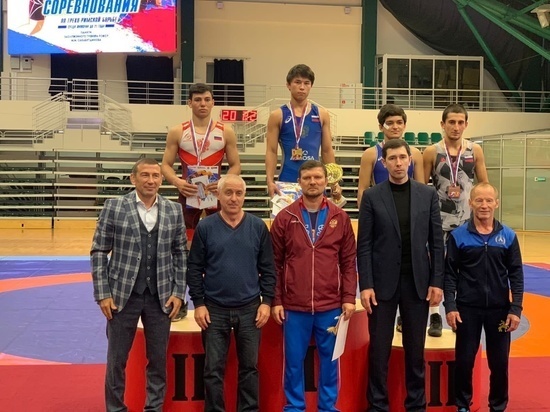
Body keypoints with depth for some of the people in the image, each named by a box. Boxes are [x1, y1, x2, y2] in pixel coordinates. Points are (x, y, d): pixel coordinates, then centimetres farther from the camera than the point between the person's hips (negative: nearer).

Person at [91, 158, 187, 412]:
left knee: (158, 359, 10)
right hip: (122, 295, -2)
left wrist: (178, 292, 0)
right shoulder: (114, 207, -3)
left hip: (161, 297, 2)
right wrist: (103, 294, -7)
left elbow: (181, 253, 7)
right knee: (116, 359, 7)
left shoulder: (174, 210, 4)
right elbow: (99, 252, -2)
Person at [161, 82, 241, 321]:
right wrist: (177, 182, -19)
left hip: (216, 194, 0)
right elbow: (166, 165, 1)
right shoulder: (177, 132, 0)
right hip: (189, 194, 0)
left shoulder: (226, 132, 0)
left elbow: (235, 165, 2)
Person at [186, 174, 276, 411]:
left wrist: (266, 301, -2)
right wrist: (198, 303, -6)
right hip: (215, 309, -1)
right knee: (213, 368, 6)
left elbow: (268, 268, 4)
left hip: (250, 309, 1)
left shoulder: (258, 227, 1)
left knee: (249, 366, 10)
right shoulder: (205, 227, -2)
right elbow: (194, 268, -1)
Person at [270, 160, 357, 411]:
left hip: (331, 306, 1)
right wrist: (276, 301, -2)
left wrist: (349, 298, -2)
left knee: (329, 359, 11)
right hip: (294, 306, -1)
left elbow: (349, 262, 5)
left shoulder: (340, 218, 4)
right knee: (294, 361, 9)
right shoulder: (285, 218, 1)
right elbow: (275, 263, 2)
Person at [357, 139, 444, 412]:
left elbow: (436, 242, 4)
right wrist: (365, 285, -10)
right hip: (383, 282, -1)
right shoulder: (372, 196, -1)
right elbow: (364, 245, -3)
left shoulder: (428, 194, 5)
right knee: (379, 349, 4)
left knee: (415, 348, 9)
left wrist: (437, 282, -2)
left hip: (418, 281, 2)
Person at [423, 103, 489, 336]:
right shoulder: (431, 152, -4)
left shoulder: (475, 151, 1)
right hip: (439, 218, -1)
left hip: (467, 219, 2)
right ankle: (435, 317, 12)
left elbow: (485, 185, 7)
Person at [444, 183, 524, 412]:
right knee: (464, 359, 7)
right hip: (467, 308, -1)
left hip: (499, 309, 1)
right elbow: (450, 274, -2)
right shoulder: (458, 236, -3)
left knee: (499, 362, 8)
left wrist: (516, 309, -3)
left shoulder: (508, 236, 1)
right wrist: (450, 306, -9)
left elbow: (516, 275, 2)